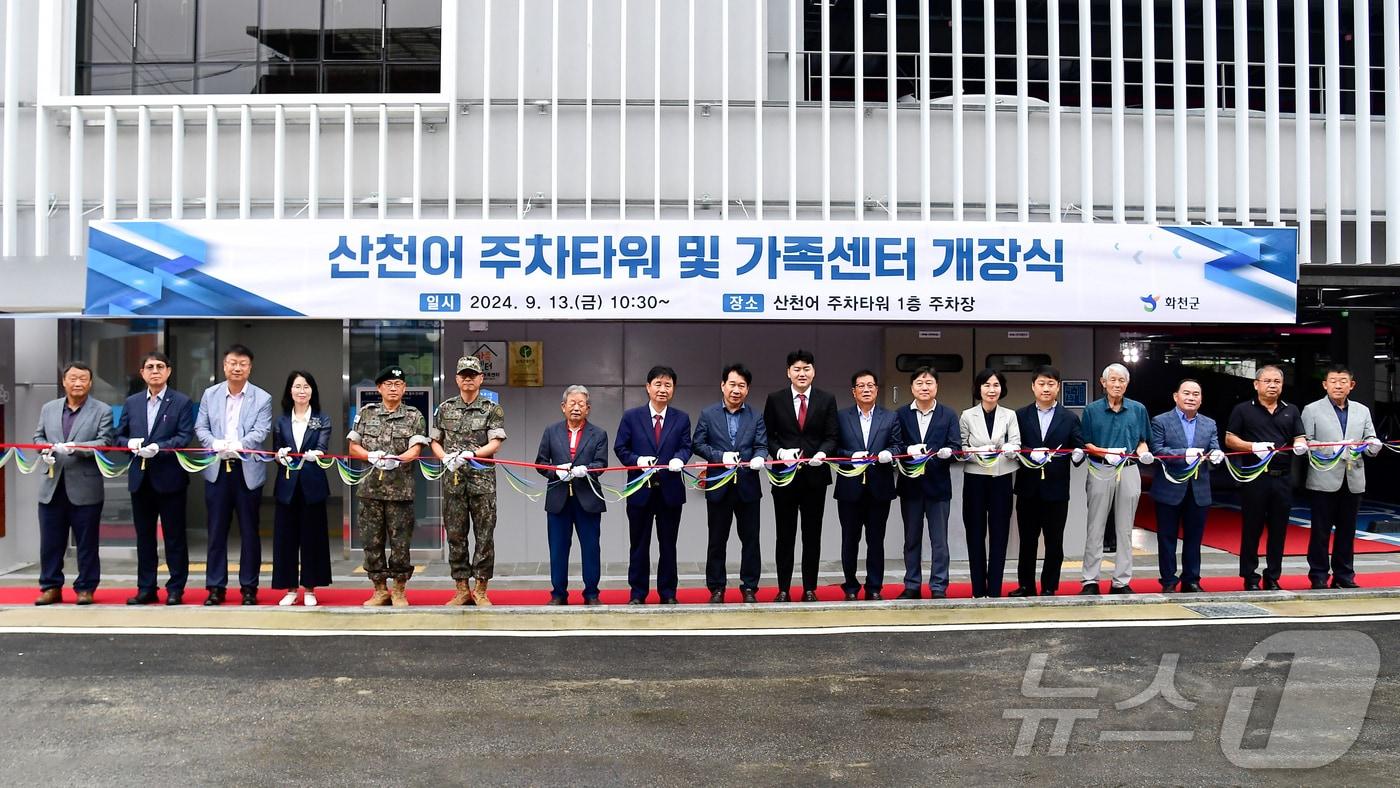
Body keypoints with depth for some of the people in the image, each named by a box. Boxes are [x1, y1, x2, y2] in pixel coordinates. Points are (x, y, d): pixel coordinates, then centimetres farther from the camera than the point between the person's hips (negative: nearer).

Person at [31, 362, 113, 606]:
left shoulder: (102, 411, 1)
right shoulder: (48, 408, 13)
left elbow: (104, 443, -8)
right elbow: (38, 436, 17)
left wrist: (76, 447, -22)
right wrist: (44, 450, -4)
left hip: (85, 487, -3)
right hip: (52, 486, 4)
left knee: (86, 542, 3)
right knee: (50, 542, 8)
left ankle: (85, 588, 13)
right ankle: (51, 587, 19)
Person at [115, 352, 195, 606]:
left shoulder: (182, 402, -1)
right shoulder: (132, 402, 13)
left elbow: (185, 437, -9)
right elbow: (119, 436, 14)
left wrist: (159, 447, -22)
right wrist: (130, 443, -8)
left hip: (170, 479, -4)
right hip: (140, 479, 4)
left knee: (174, 537, 2)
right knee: (144, 537, 10)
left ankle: (175, 589, 9)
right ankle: (146, 589, 17)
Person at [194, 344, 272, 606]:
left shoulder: (262, 398, 1)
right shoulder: (210, 394, 8)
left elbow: (260, 432, -9)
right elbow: (200, 428, 4)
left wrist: (237, 445, -25)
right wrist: (217, 444, -17)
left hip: (248, 471, -2)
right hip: (217, 469, 2)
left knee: (249, 532, 4)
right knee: (216, 531, 6)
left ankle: (249, 587, 13)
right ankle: (215, 587, 15)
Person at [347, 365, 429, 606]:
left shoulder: (414, 416, 5)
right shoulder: (366, 413, 10)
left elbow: (415, 450, -5)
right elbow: (353, 446, 8)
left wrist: (396, 459, -25)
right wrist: (371, 456, -12)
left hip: (400, 490, -2)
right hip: (369, 488, 2)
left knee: (400, 542, 1)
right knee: (372, 541, 6)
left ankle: (399, 591, 14)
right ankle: (380, 590, 18)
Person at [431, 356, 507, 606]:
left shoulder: (492, 409, 4)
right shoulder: (445, 409, 12)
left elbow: (495, 443, -6)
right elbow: (435, 442, 15)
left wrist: (468, 454, -20)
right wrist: (446, 458, -6)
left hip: (482, 478, -2)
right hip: (452, 478, 3)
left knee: (484, 535, -2)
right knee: (455, 535, 5)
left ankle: (480, 590, 6)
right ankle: (462, 589, 14)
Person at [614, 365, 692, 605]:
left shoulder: (681, 418, 8)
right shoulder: (631, 417, 3)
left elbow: (686, 446, 1)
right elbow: (620, 448, 2)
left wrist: (679, 458, -21)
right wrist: (637, 460, -16)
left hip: (670, 489, 1)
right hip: (640, 490, -1)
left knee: (668, 543, 8)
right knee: (639, 543, 6)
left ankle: (668, 592, 18)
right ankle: (638, 593, 16)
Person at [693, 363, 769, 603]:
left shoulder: (756, 417, 7)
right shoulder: (708, 415, 3)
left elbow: (762, 445, 1)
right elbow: (697, 444, 1)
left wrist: (759, 458, -22)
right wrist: (721, 456, -14)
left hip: (748, 486, 1)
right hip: (718, 486, -1)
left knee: (750, 539, 4)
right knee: (717, 540, 6)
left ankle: (749, 588, 14)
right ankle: (716, 588, 16)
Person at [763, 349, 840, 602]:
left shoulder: (827, 400, 4)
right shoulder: (775, 400, 3)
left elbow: (832, 436, 1)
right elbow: (768, 436, 2)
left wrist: (822, 453, -18)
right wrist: (780, 452, -16)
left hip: (815, 475, 1)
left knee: (812, 535, 7)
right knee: (785, 535, 6)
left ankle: (810, 588, 16)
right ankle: (783, 588, 13)